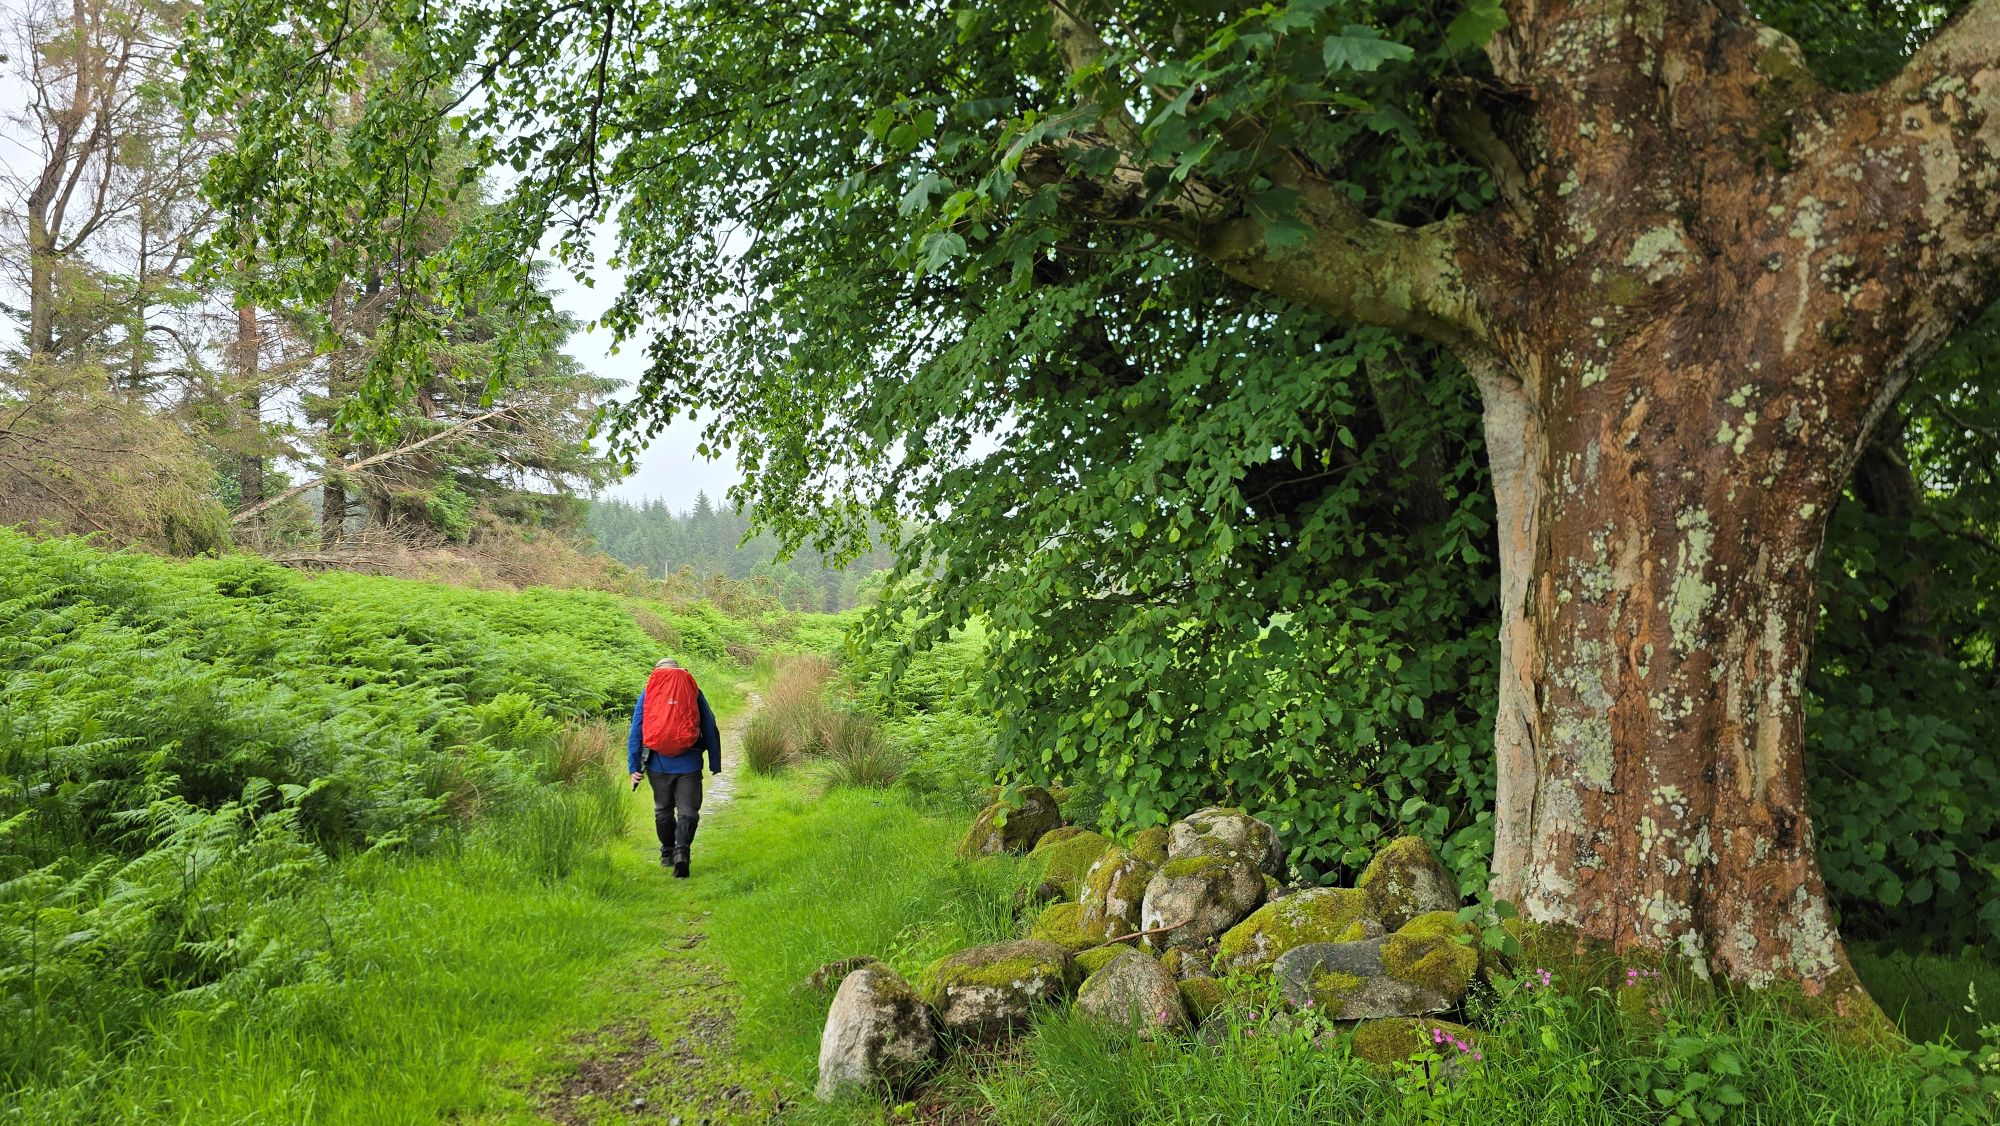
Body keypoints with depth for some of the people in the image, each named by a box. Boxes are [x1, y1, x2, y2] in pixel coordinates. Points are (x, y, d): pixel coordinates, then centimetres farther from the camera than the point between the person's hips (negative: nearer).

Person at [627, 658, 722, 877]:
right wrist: (715, 764, 11)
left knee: (663, 810, 20)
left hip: (658, 764, 1)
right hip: (688, 764, -1)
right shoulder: (694, 692, 5)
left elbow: (635, 732, 2)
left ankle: (667, 854, 31)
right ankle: (681, 852, -20)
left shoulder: (647, 693, 6)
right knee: (687, 811, 2)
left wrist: (634, 767, 4)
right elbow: (711, 730, 5)